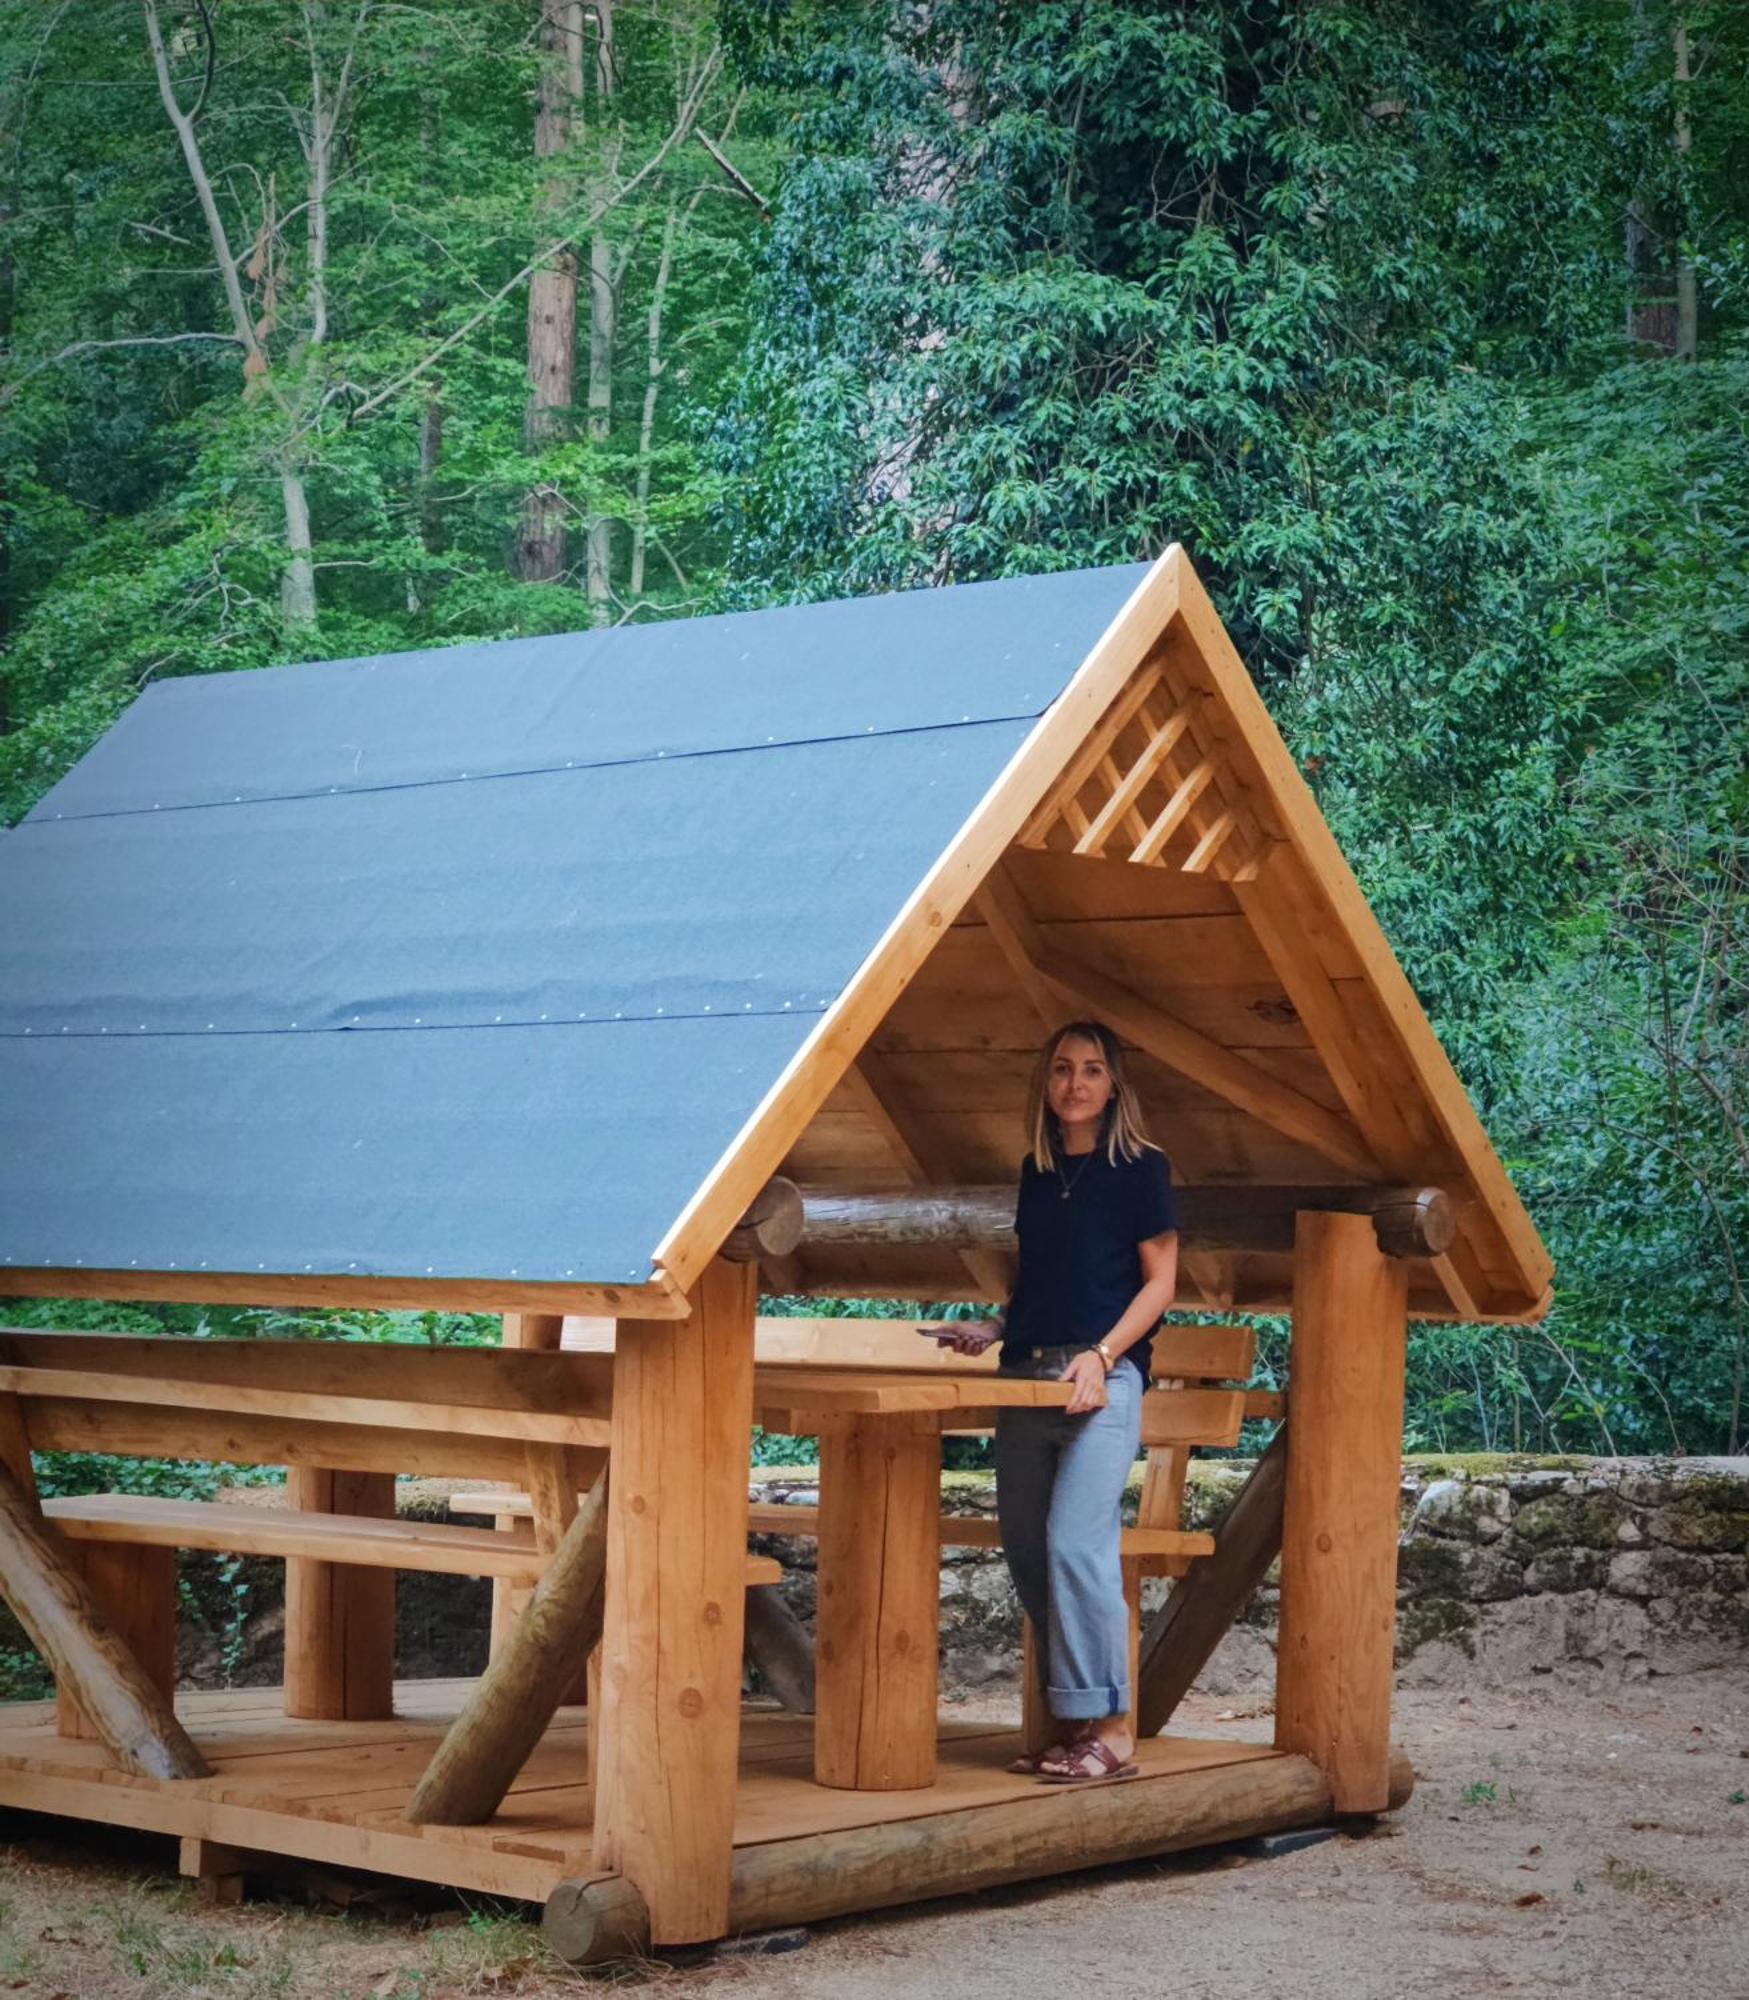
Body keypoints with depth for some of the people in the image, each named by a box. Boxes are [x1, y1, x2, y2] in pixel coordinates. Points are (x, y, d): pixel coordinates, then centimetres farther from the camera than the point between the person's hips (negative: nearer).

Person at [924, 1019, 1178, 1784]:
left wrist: (1101, 1355, -13)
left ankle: (1110, 1729, -11)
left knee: (1075, 1542, -17)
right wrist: (994, 1332, 10)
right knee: (1026, 1550, 5)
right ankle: (1070, 1721, 14)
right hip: (1026, 1376, 7)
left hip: (1102, 1377, -7)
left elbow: (1159, 1280, -2)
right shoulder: (1036, 1171, 17)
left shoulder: (1139, 1168, 0)